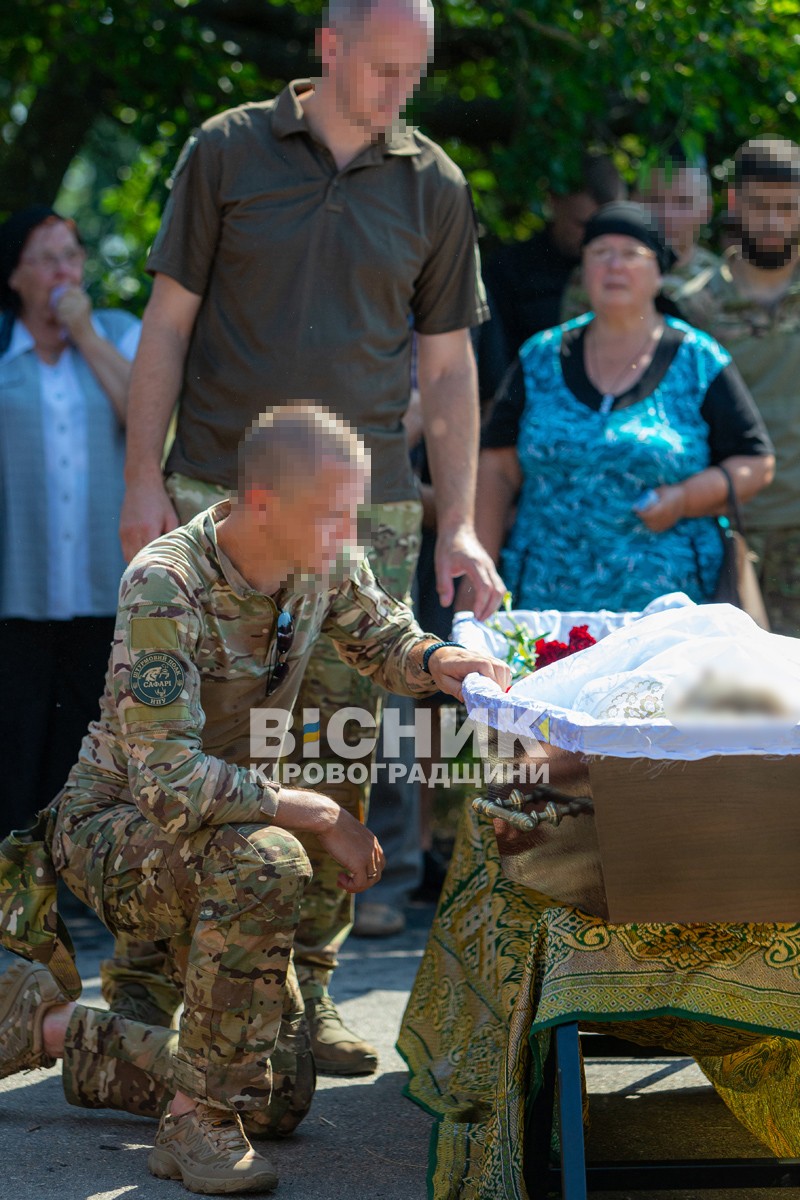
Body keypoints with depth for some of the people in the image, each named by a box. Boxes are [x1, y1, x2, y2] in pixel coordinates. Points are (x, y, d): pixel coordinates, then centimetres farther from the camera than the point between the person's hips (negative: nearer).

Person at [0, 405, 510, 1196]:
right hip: (111, 828, -7)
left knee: (281, 1100, 4)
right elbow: (170, 784, -34)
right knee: (266, 860, -40)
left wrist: (434, 661, -12)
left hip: (209, 840, 7)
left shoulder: (324, 562, -9)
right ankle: (196, 1122, -26)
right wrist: (320, 815, -29)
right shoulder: (164, 586, -29)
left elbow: (382, 639, 12)